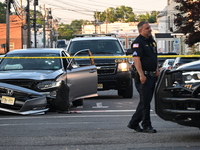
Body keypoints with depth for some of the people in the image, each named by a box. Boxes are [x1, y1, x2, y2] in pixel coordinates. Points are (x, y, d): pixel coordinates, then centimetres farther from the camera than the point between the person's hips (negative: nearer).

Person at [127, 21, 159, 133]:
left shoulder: (152, 41, 16)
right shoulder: (138, 42, -11)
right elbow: (136, 59, -19)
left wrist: (157, 70, 12)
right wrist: (141, 75, -26)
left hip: (152, 76, 9)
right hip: (143, 76, -9)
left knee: (146, 101, 12)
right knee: (145, 102, -5)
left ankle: (134, 123, 20)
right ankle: (146, 125, 1)